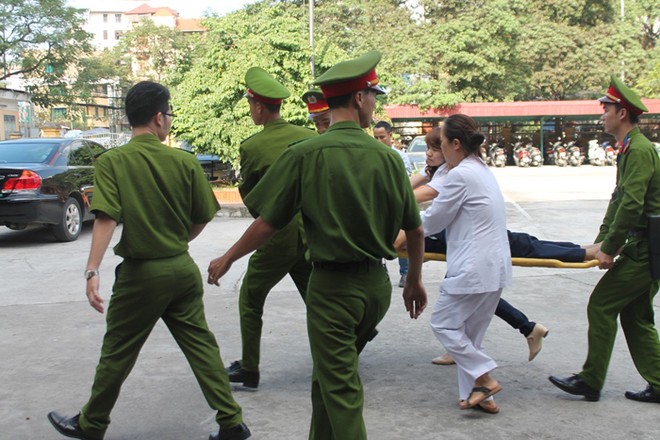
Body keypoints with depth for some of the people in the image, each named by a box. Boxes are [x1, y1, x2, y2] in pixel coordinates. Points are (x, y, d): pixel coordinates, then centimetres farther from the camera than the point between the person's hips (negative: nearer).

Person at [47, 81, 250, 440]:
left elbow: (106, 218, -22)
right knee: (200, 345, 12)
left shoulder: (111, 161, -11)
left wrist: (93, 270, -24)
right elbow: (202, 219, 4)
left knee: (117, 352, 12)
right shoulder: (185, 162, -3)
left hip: (141, 273, -3)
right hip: (183, 268, 3)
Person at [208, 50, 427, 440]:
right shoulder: (388, 158, -2)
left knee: (340, 392, 5)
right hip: (377, 285, 5)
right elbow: (415, 230, 4)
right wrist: (414, 281, 21)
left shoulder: (305, 155, -12)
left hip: (332, 286, -4)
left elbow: (267, 224, -9)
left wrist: (227, 259, 7)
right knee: (330, 376, 25)